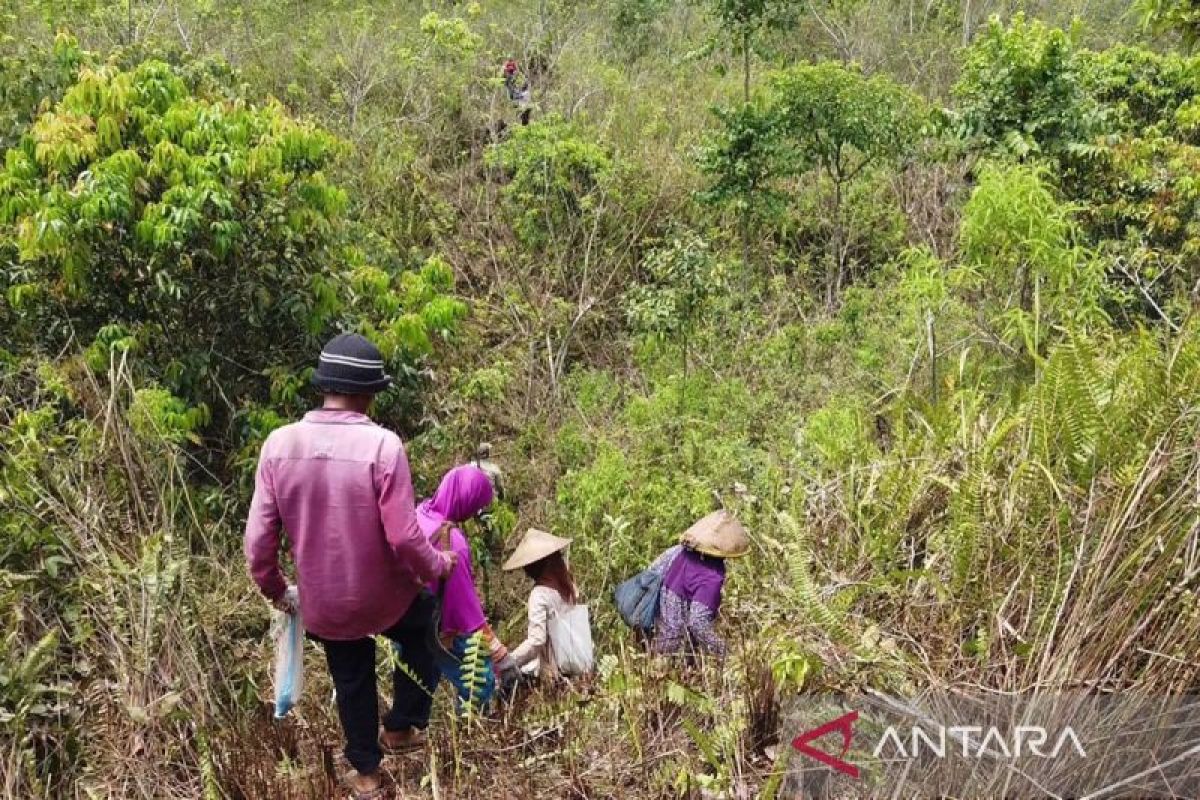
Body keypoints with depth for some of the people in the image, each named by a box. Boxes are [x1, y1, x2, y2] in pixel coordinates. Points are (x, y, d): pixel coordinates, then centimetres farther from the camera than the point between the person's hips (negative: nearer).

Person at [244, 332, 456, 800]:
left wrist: (274, 588, 11)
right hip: (384, 598, -3)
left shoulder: (280, 444, -13)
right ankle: (401, 727, 37)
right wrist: (438, 567, -3)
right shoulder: (382, 445, -25)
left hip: (322, 604, 3)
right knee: (422, 631, 31)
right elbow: (404, 537, -24)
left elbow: (258, 537, -8)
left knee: (351, 682, 27)